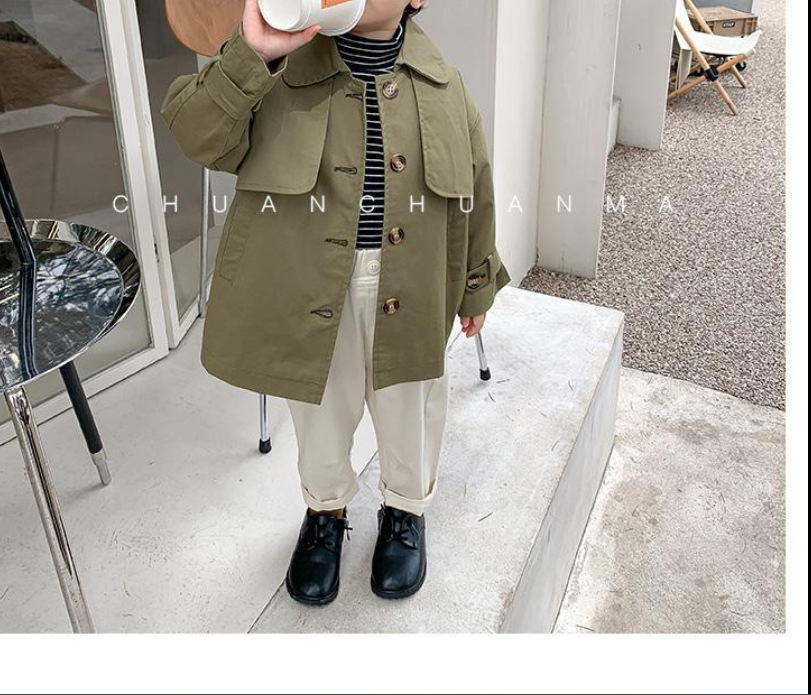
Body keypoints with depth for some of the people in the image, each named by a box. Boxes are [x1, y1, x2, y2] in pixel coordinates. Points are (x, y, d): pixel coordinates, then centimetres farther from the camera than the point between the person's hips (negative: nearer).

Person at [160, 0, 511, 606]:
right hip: (308, 285, 0)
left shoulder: (444, 87, -2)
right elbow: (199, 136, -18)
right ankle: (325, 510, 46)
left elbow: (474, 192, 5)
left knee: (408, 406, 17)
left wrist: (476, 285, 11)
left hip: (410, 291, 1)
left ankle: (406, 509, 45)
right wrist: (250, 55, -32)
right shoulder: (284, 67, -7)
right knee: (321, 404, 18)